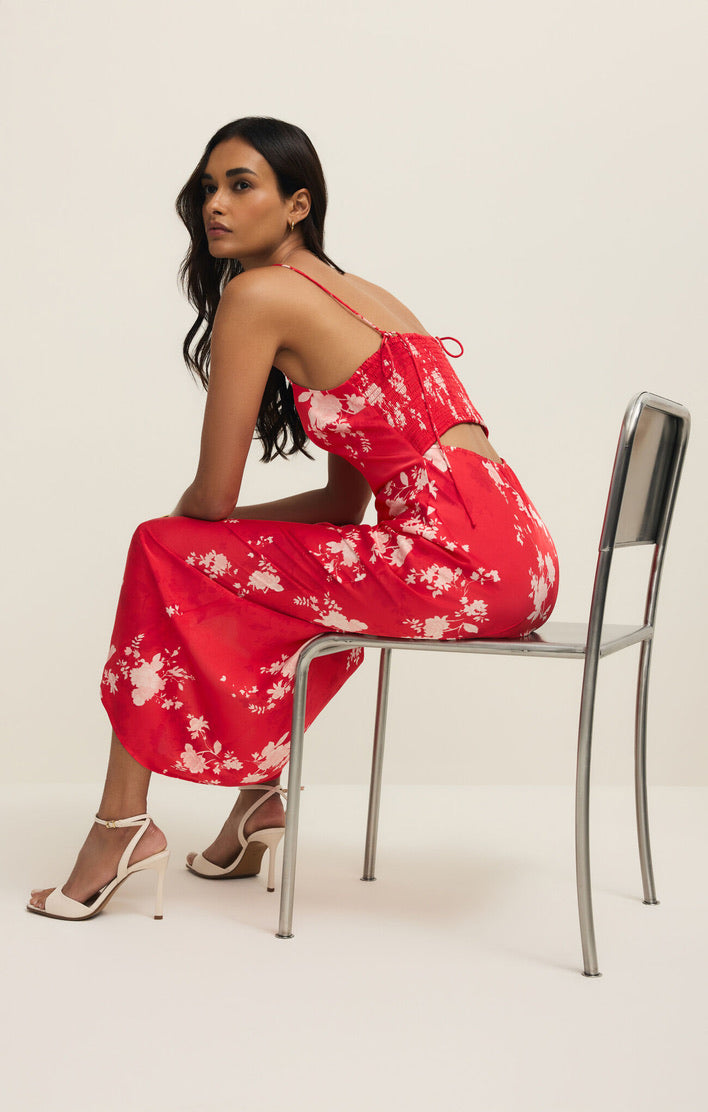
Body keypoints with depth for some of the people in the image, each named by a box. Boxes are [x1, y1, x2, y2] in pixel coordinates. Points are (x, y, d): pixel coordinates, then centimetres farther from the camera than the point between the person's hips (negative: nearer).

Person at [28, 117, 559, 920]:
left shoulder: (258, 293, -5)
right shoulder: (357, 295, 22)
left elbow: (213, 496, -4)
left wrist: (181, 520, 19)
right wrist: (204, 523, 20)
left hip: (461, 565, -9)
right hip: (519, 560, 9)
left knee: (164, 555, 2)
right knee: (282, 569, 31)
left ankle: (123, 823, 10)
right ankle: (260, 795, 33)